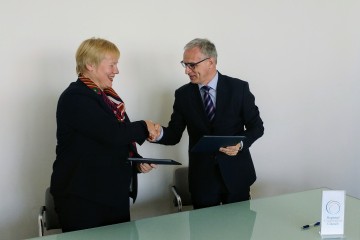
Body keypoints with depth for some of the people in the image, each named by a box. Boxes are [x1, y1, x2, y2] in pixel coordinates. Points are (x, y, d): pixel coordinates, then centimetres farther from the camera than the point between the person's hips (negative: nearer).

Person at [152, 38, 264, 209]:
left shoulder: (239, 88, -5)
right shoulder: (183, 94, 1)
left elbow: (256, 126, 1)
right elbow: (174, 134, 2)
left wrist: (241, 143, -18)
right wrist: (160, 133, -20)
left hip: (236, 175, -1)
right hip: (202, 178, 1)